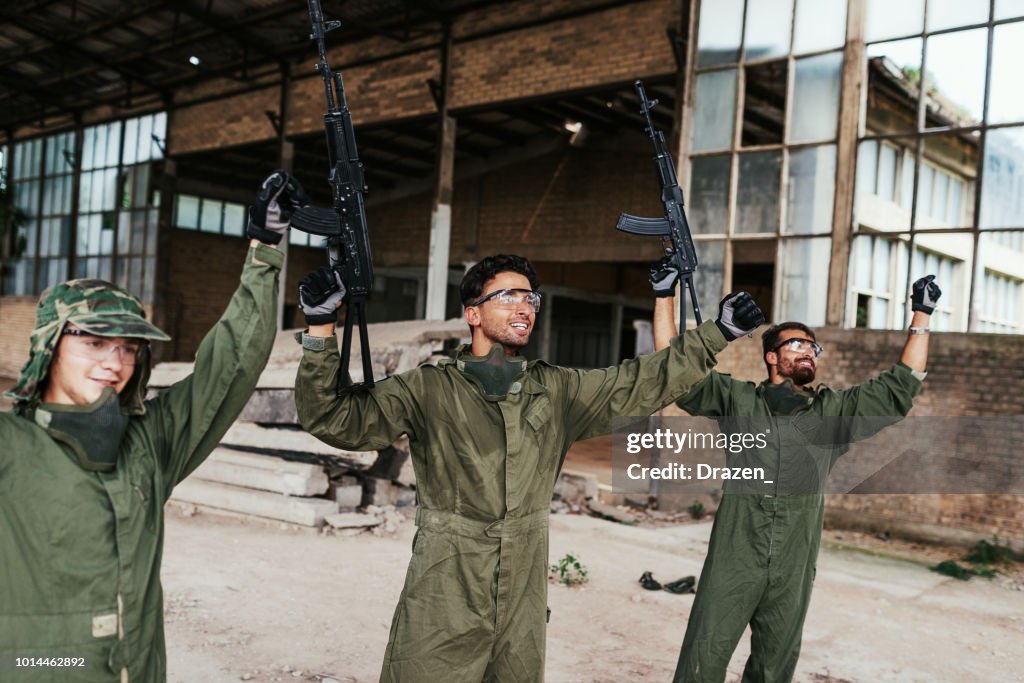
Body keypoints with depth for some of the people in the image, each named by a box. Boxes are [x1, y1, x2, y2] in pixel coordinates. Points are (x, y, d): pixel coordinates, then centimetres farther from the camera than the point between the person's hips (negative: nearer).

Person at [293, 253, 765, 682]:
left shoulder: (557, 391, 7)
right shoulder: (428, 390, -4)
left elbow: (642, 382, 8)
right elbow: (334, 417, -9)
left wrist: (721, 333, 5)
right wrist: (321, 329, -21)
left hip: (523, 601, 4)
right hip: (442, 603, -3)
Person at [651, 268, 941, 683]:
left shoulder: (835, 412, 9)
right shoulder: (737, 399, 3)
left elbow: (900, 387, 12)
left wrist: (921, 317, 12)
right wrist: (665, 293, -3)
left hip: (793, 570, 3)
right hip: (733, 561, -3)